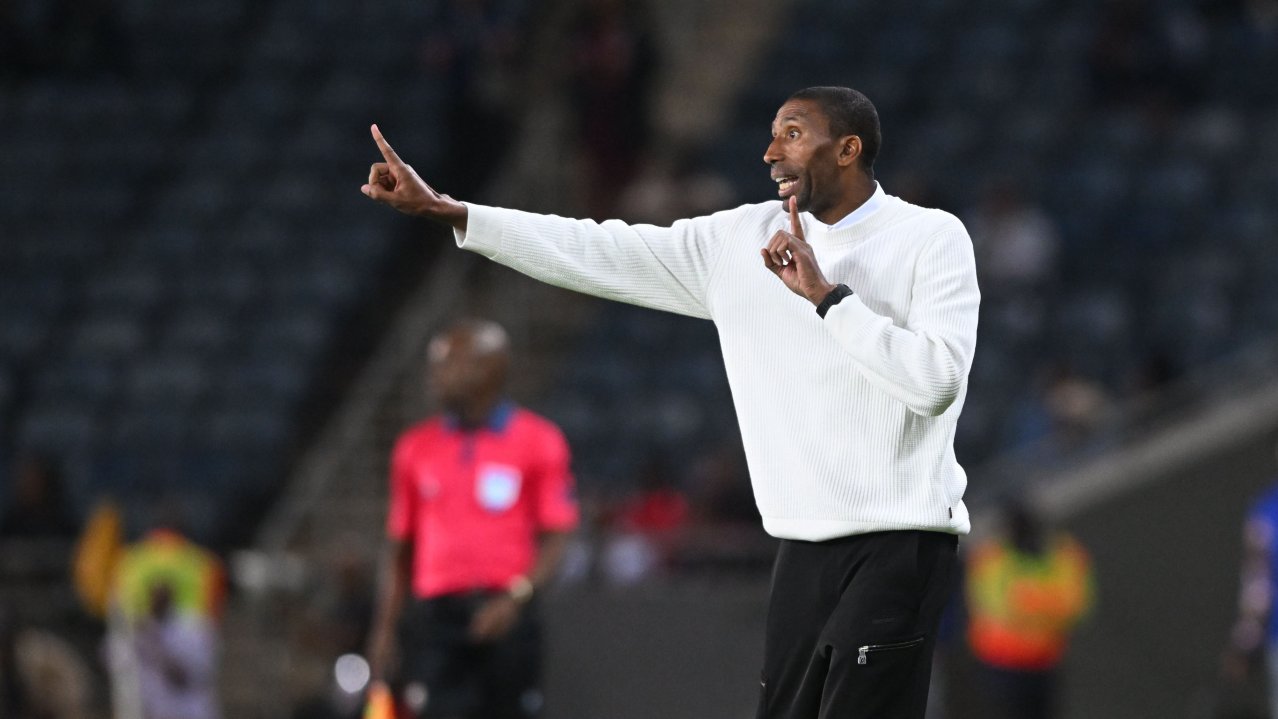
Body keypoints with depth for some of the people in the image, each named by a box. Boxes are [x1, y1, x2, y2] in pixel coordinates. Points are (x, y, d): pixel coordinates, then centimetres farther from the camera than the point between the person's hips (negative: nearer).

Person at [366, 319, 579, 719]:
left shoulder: (538, 442, 3)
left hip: (504, 616, -1)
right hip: (434, 618, 1)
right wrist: (383, 634, 12)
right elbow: (399, 551, 17)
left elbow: (556, 538, -1)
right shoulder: (415, 448, 13)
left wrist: (516, 598, -17)